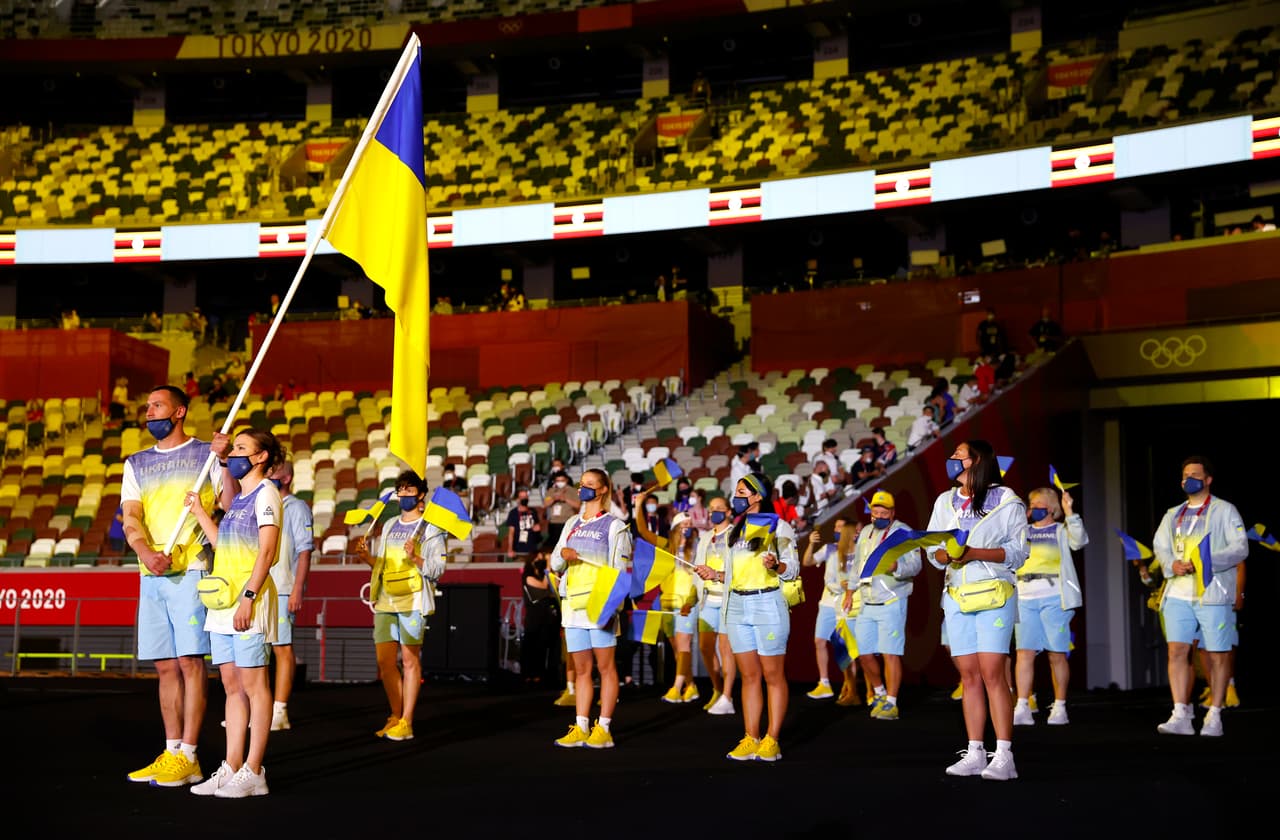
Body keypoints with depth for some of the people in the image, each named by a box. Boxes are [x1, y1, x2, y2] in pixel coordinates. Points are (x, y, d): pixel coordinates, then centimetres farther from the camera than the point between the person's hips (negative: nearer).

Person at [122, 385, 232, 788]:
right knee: (165, 666, 7)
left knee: (190, 661, -8)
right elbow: (130, 518, 5)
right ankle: (171, 752, 13)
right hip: (152, 575, 5)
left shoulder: (205, 453, 4)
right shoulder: (136, 464, 17)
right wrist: (146, 552, -13)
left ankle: (188, 757, -6)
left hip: (192, 572, -5)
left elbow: (232, 505, -6)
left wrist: (225, 461, -19)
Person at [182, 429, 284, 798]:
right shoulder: (238, 498, 20)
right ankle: (231, 768, 12)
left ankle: (253, 772, -4)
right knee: (231, 685, 8)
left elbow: (267, 550, -14)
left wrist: (248, 596, -21)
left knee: (253, 684, -5)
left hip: (249, 598, -9)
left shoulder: (265, 493, -5)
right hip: (223, 599, 9)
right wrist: (199, 513, 17)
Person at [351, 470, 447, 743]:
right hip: (385, 600, 6)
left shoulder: (430, 528, 0)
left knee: (410, 659, -4)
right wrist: (366, 555, 4)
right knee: (384, 660, 4)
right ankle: (395, 717, 16)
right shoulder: (389, 526, 19)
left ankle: (406, 722, -1)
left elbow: (437, 568, -7)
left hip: (413, 600, -6)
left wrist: (416, 558, -23)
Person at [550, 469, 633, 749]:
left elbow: (621, 569, -5)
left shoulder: (614, 525, 1)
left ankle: (603, 729, 0)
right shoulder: (572, 524, 18)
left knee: (605, 666, -2)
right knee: (581, 669, 7)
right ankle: (581, 729, 9)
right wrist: (562, 553, -6)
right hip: (574, 605, 6)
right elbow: (555, 565, 18)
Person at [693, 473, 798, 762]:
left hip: (768, 603, -6)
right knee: (749, 676, 7)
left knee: (773, 674, -1)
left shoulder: (778, 527, -3)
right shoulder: (735, 530, 17)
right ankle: (751, 739, 10)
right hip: (737, 607, 6)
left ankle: (771, 740, 2)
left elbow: (793, 569, -5)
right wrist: (714, 575, 7)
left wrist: (776, 565, -24)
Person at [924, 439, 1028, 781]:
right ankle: (975, 755, 9)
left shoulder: (1006, 500, -2)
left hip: (994, 594, -5)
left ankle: (1004, 756, -10)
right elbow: (933, 551, 13)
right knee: (969, 675, 5)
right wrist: (947, 554, -10)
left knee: (992, 673, -11)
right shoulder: (945, 502, 14)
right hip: (956, 596, 5)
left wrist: (973, 552, -17)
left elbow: (1018, 551, -5)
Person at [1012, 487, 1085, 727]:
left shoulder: (1061, 531, 9)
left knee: (1057, 654, -2)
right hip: (1025, 599, 3)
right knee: (1024, 653, -6)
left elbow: (1079, 540, -9)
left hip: (1053, 598, -3)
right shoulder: (1023, 532, 21)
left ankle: (1059, 708, 5)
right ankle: (1022, 709, -9)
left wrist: (1070, 513, -20)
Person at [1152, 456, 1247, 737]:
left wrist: (1204, 562, -19)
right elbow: (1160, 547, 13)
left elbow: (1240, 547, -6)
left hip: (1212, 594, -4)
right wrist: (1172, 564, -10)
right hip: (1178, 593, 4)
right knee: (1177, 650, -8)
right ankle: (1181, 716, -11)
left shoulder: (1224, 510, 4)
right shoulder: (1173, 515, 20)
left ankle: (1214, 717, 6)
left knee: (1216, 655, -1)